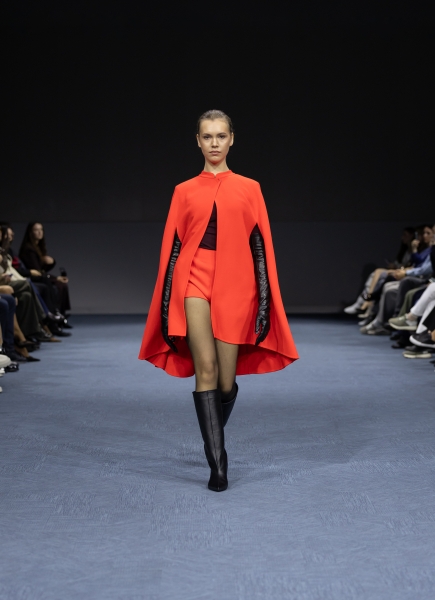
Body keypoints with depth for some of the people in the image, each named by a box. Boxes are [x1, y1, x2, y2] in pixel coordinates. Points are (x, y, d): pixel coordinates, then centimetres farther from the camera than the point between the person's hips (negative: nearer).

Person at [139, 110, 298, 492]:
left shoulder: (249, 189, 9)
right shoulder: (185, 191, 10)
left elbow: (260, 246, 6)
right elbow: (172, 247, 9)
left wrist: (264, 303, -1)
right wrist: (168, 306, 3)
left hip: (236, 286, 1)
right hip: (195, 282, 0)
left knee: (227, 380, 5)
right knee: (206, 369, -16)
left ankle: (215, 440, 34)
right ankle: (217, 464, -13)